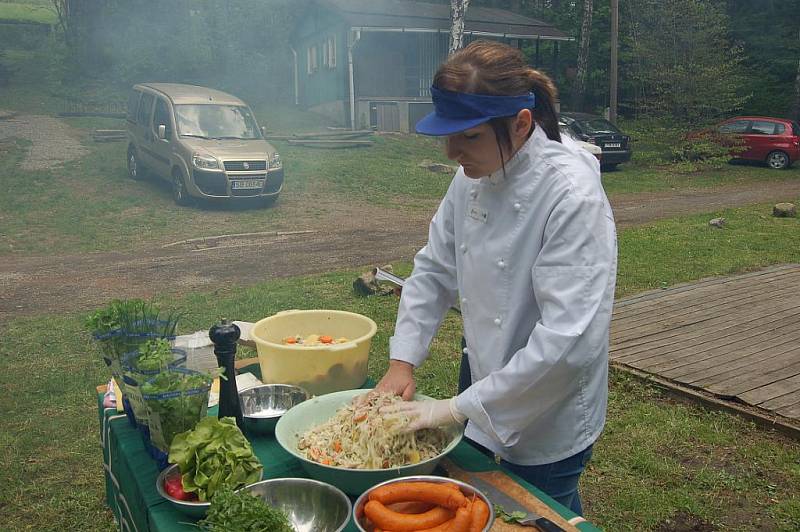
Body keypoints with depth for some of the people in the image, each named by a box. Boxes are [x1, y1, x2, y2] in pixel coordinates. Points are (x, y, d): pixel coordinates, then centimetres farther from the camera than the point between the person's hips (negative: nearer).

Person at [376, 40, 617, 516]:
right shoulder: (475, 175, -6)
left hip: (546, 424, -6)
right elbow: (434, 269, 3)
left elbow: (570, 339, -31)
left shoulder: (573, 196, -27)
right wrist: (403, 360, -6)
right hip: (484, 396, 6)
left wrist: (457, 408, -26)